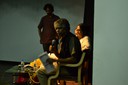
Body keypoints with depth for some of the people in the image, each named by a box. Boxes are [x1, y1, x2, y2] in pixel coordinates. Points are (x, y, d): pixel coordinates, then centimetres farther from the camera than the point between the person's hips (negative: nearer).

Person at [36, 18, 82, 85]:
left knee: (40, 72, -13)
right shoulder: (61, 39, 10)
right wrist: (54, 51, -4)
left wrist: (55, 60, -24)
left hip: (71, 69, -10)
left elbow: (74, 59, -25)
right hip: (63, 65, 10)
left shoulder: (72, 39, -18)